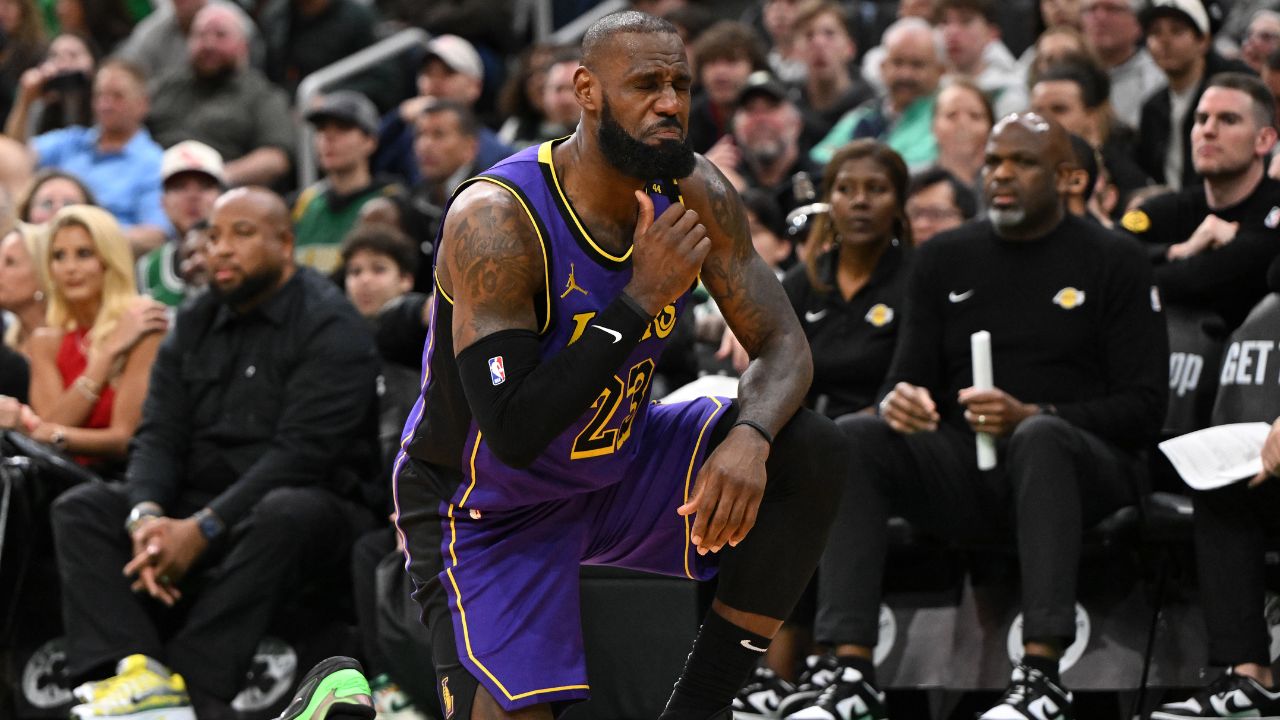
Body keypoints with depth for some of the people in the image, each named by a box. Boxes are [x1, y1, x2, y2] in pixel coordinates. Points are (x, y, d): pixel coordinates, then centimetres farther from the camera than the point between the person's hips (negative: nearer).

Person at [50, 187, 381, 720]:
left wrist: (203, 529, -26)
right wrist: (145, 515, -19)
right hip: (198, 504, 6)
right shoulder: (194, 326, 13)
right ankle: (134, 668, -36)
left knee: (284, 516, -39)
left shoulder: (331, 326, -7)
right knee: (79, 508, -13)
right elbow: (159, 436, 4)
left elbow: (301, 453, -18)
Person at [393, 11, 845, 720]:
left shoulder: (693, 195, -11)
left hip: (616, 463, 6)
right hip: (488, 509, -6)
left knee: (808, 454, -14)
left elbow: (783, 345, -7)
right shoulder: (494, 219, -30)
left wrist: (749, 437, -31)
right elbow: (513, 434, -35)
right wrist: (643, 299, -35)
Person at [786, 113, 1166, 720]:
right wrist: (900, 402, -12)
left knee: (1039, 439, -40)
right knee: (852, 439, -25)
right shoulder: (943, 260, 16)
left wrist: (1032, 417, -19)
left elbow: (1144, 407, -3)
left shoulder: (1113, 264, 4)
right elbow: (910, 379, 16)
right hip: (962, 467, 4)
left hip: (1079, 465, -4)